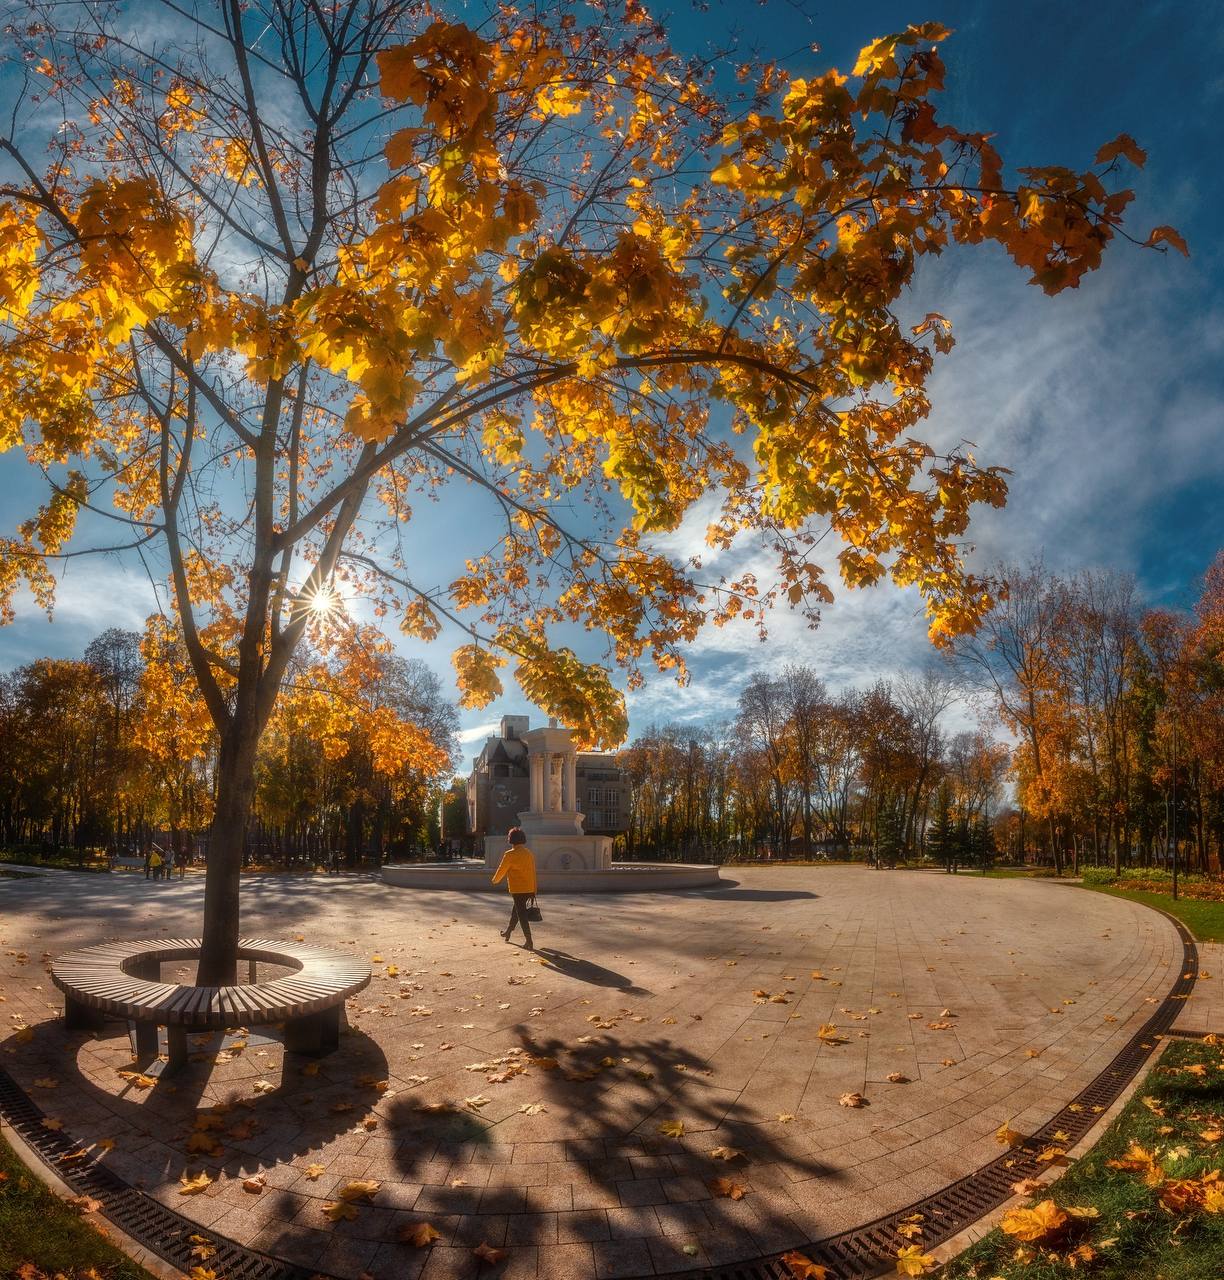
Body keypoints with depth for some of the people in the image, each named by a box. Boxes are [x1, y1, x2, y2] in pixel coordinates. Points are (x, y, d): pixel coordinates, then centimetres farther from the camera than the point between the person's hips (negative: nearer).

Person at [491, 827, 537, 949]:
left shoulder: (510, 854, -14)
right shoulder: (530, 854, 5)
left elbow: (501, 870, -5)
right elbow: (533, 872, 9)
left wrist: (495, 880, 16)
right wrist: (533, 891, 15)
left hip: (517, 889, -7)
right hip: (529, 889, 7)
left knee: (521, 913, -3)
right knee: (516, 909, 24)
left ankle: (529, 941, -6)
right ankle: (508, 931, 42)